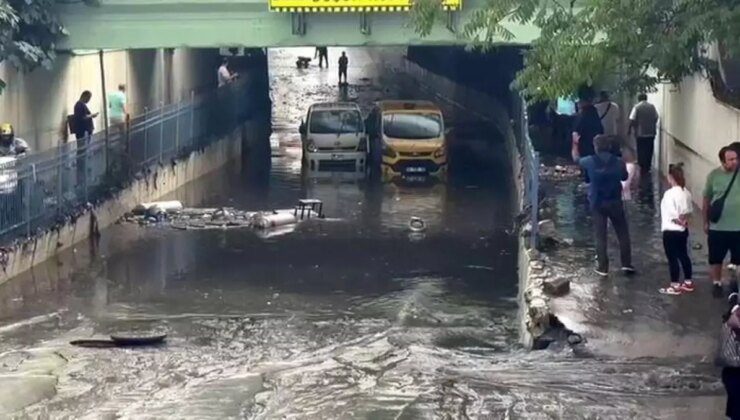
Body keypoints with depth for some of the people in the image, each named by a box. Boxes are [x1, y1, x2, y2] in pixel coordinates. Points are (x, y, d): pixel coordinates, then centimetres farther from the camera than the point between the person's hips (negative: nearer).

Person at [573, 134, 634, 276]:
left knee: (600, 236, 7)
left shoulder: (590, 162, -11)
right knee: (623, 234, 12)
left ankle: (603, 268, 8)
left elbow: (576, 159, 11)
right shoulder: (618, 162, -9)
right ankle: (627, 264, 11)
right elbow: (624, 177, 11)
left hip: (597, 203, 0)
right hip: (615, 202, 0)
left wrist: (575, 143, 27)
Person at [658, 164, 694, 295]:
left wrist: (680, 222, -7)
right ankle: (688, 282, 25)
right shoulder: (686, 192, 4)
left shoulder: (670, 193, -21)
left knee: (672, 258, 2)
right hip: (683, 230, 8)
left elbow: (672, 215, -22)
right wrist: (684, 221, -2)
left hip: (671, 231, -8)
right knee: (683, 255, 17)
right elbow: (688, 211, 7)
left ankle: (675, 286, 9)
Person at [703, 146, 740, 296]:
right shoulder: (713, 175, -7)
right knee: (716, 259, 13)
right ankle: (716, 284, 32)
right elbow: (706, 200, 3)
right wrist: (706, 222, 7)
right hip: (717, 227, 0)